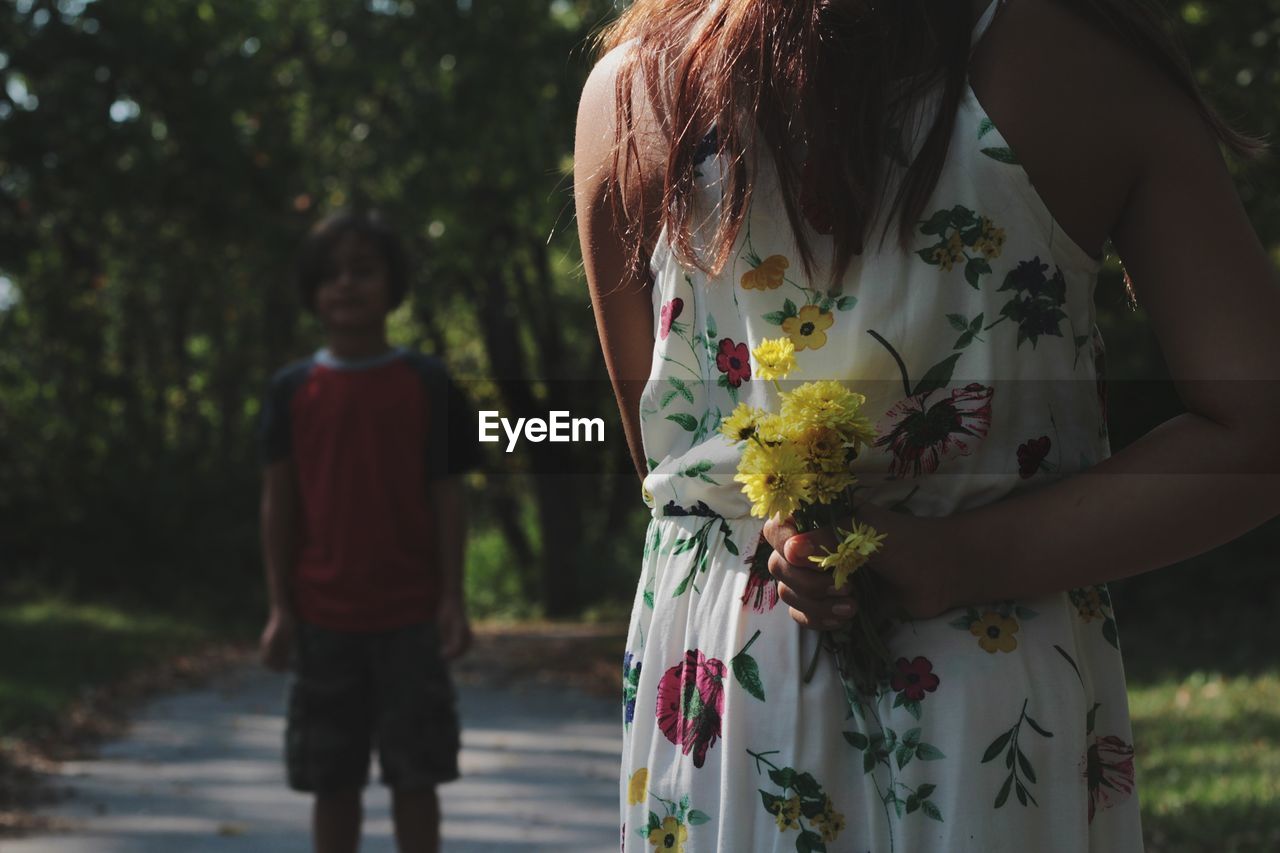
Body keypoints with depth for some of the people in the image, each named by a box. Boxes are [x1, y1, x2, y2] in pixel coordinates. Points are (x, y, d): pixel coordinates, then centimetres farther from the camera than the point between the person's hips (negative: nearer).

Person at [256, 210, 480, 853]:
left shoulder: (427, 385, 1)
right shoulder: (293, 390, 4)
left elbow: (446, 497, 2)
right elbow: (277, 502, 5)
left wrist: (452, 598, -4)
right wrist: (279, 606, -1)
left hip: (411, 615, -1)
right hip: (323, 616, 1)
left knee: (415, 775, 1)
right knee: (332, 780, 6)